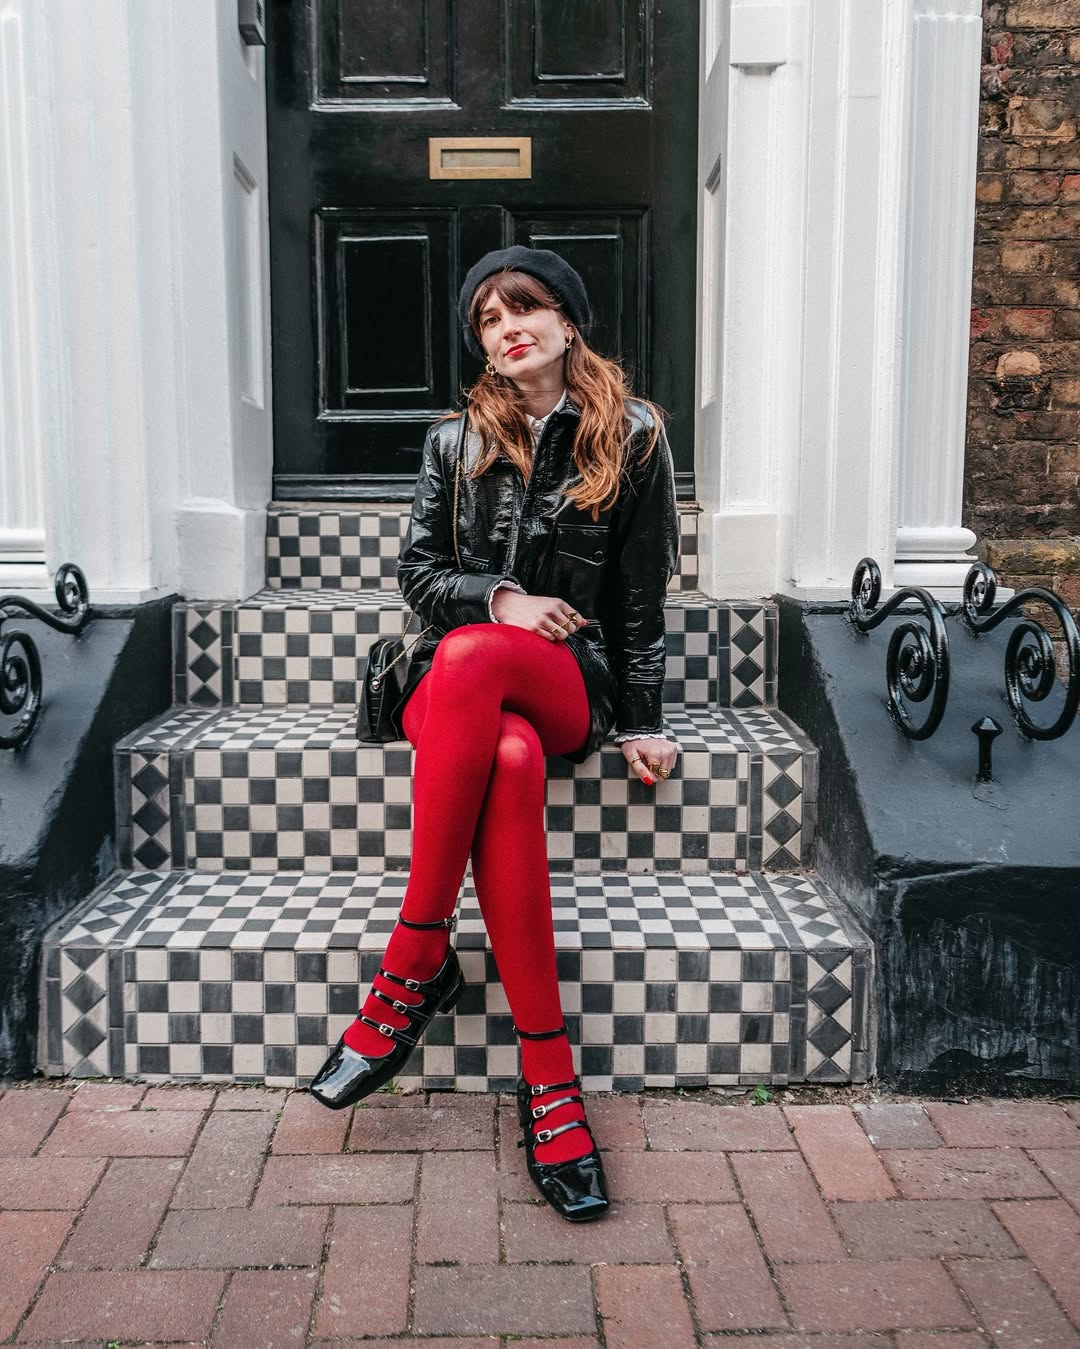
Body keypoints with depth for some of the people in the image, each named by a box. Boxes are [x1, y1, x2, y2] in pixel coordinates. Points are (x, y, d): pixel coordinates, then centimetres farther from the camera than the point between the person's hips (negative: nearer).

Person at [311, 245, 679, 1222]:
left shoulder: (633, 438, 8)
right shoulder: (456, 441, 13)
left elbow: (639, 598, 6)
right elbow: (419, 573, 11)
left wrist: (641, 725, 1)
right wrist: (500, 596, -9)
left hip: (571, 682, -1)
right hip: (455, 685, 2)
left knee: (471, 657, -38)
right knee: (511, 763, -37)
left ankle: (415, 962, -32)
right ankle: (550, 1080, -34)